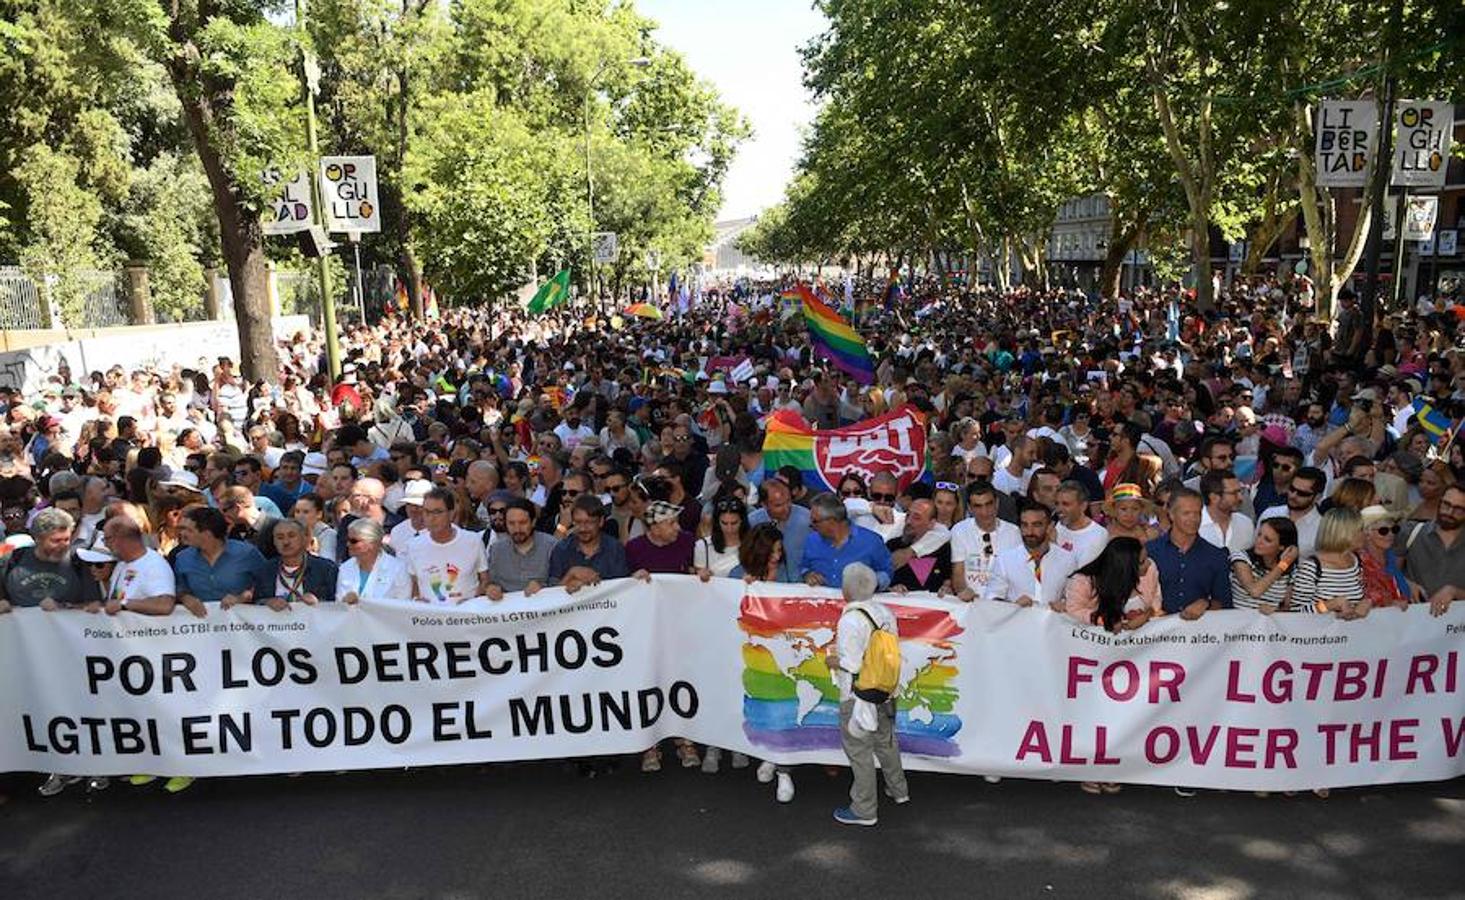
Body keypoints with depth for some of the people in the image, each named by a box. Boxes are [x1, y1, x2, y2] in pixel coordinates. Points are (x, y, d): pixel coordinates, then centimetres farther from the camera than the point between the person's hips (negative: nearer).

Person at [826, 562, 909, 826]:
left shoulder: (849, 621, -24)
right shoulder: (885, 613, -3)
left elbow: (851, 665, -23)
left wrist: (833, 661, -6)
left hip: (858, 696, -8)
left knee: (859, 751, 6)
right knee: (886, 741, 25)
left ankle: (864, 810, 17)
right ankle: (898, 790, 43)